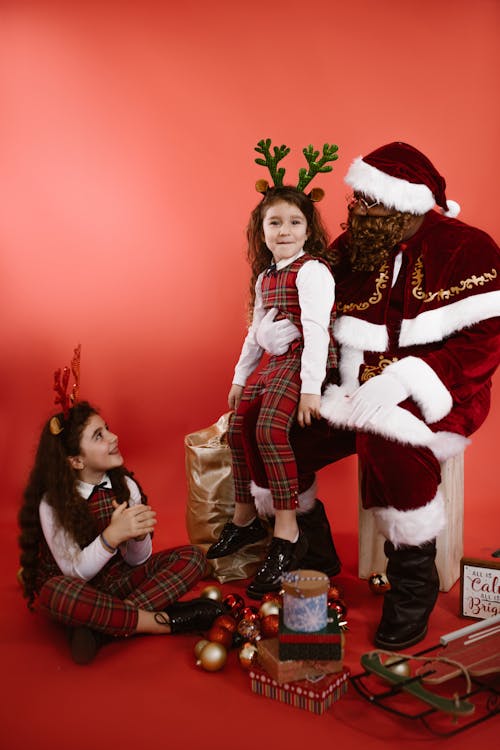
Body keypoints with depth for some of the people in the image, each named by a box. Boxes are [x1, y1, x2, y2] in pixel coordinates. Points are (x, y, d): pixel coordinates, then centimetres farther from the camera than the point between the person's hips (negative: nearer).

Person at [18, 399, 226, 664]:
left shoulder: (125, 485, -7)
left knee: (192, 557, -13)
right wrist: (112, 535, -39)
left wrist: (139, 533, -28)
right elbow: (75, 572, -21)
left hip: (116, 578, 5)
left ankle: (103, 625, -26)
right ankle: (168, 620, -25)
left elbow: (137, 559, -3)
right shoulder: (52, 503, -18)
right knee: (57, 592, -41)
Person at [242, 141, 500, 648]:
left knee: (386, 436, -38)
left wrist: (405, 377, -28)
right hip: (354, 389, 6)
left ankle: (414, 577, -12)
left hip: (430, 396, -5)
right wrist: (274, 335, -4)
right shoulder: (349, 250, 8)